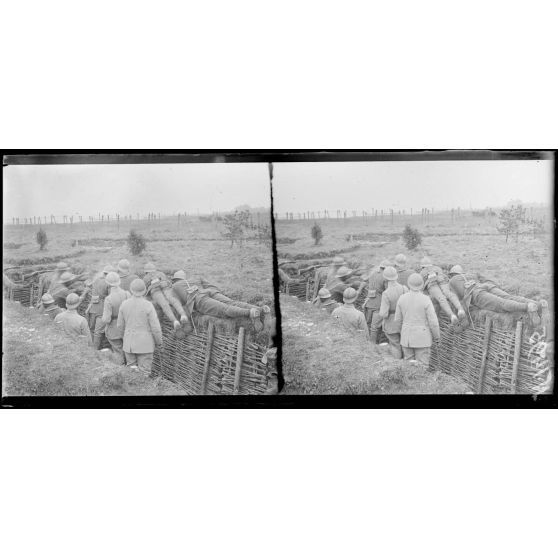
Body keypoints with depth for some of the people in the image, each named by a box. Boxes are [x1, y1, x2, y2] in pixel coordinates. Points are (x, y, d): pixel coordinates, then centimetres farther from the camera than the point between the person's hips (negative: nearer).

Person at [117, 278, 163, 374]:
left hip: (129, 343, 4)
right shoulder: (148, 305, -17)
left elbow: (120, 325, 7)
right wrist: (159, 341, 1)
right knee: (143, 374, 5)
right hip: (145, 344, -4)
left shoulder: (124, 304, -4)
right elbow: (155, 327, -15)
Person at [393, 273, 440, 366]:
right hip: (422, 338, -4)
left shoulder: (402, 298, -4)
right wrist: (437, 337, 2)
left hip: (407, 338, 4)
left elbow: (398, 320, 5)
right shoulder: (426, 300, -16)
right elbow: (433, 322, -15)